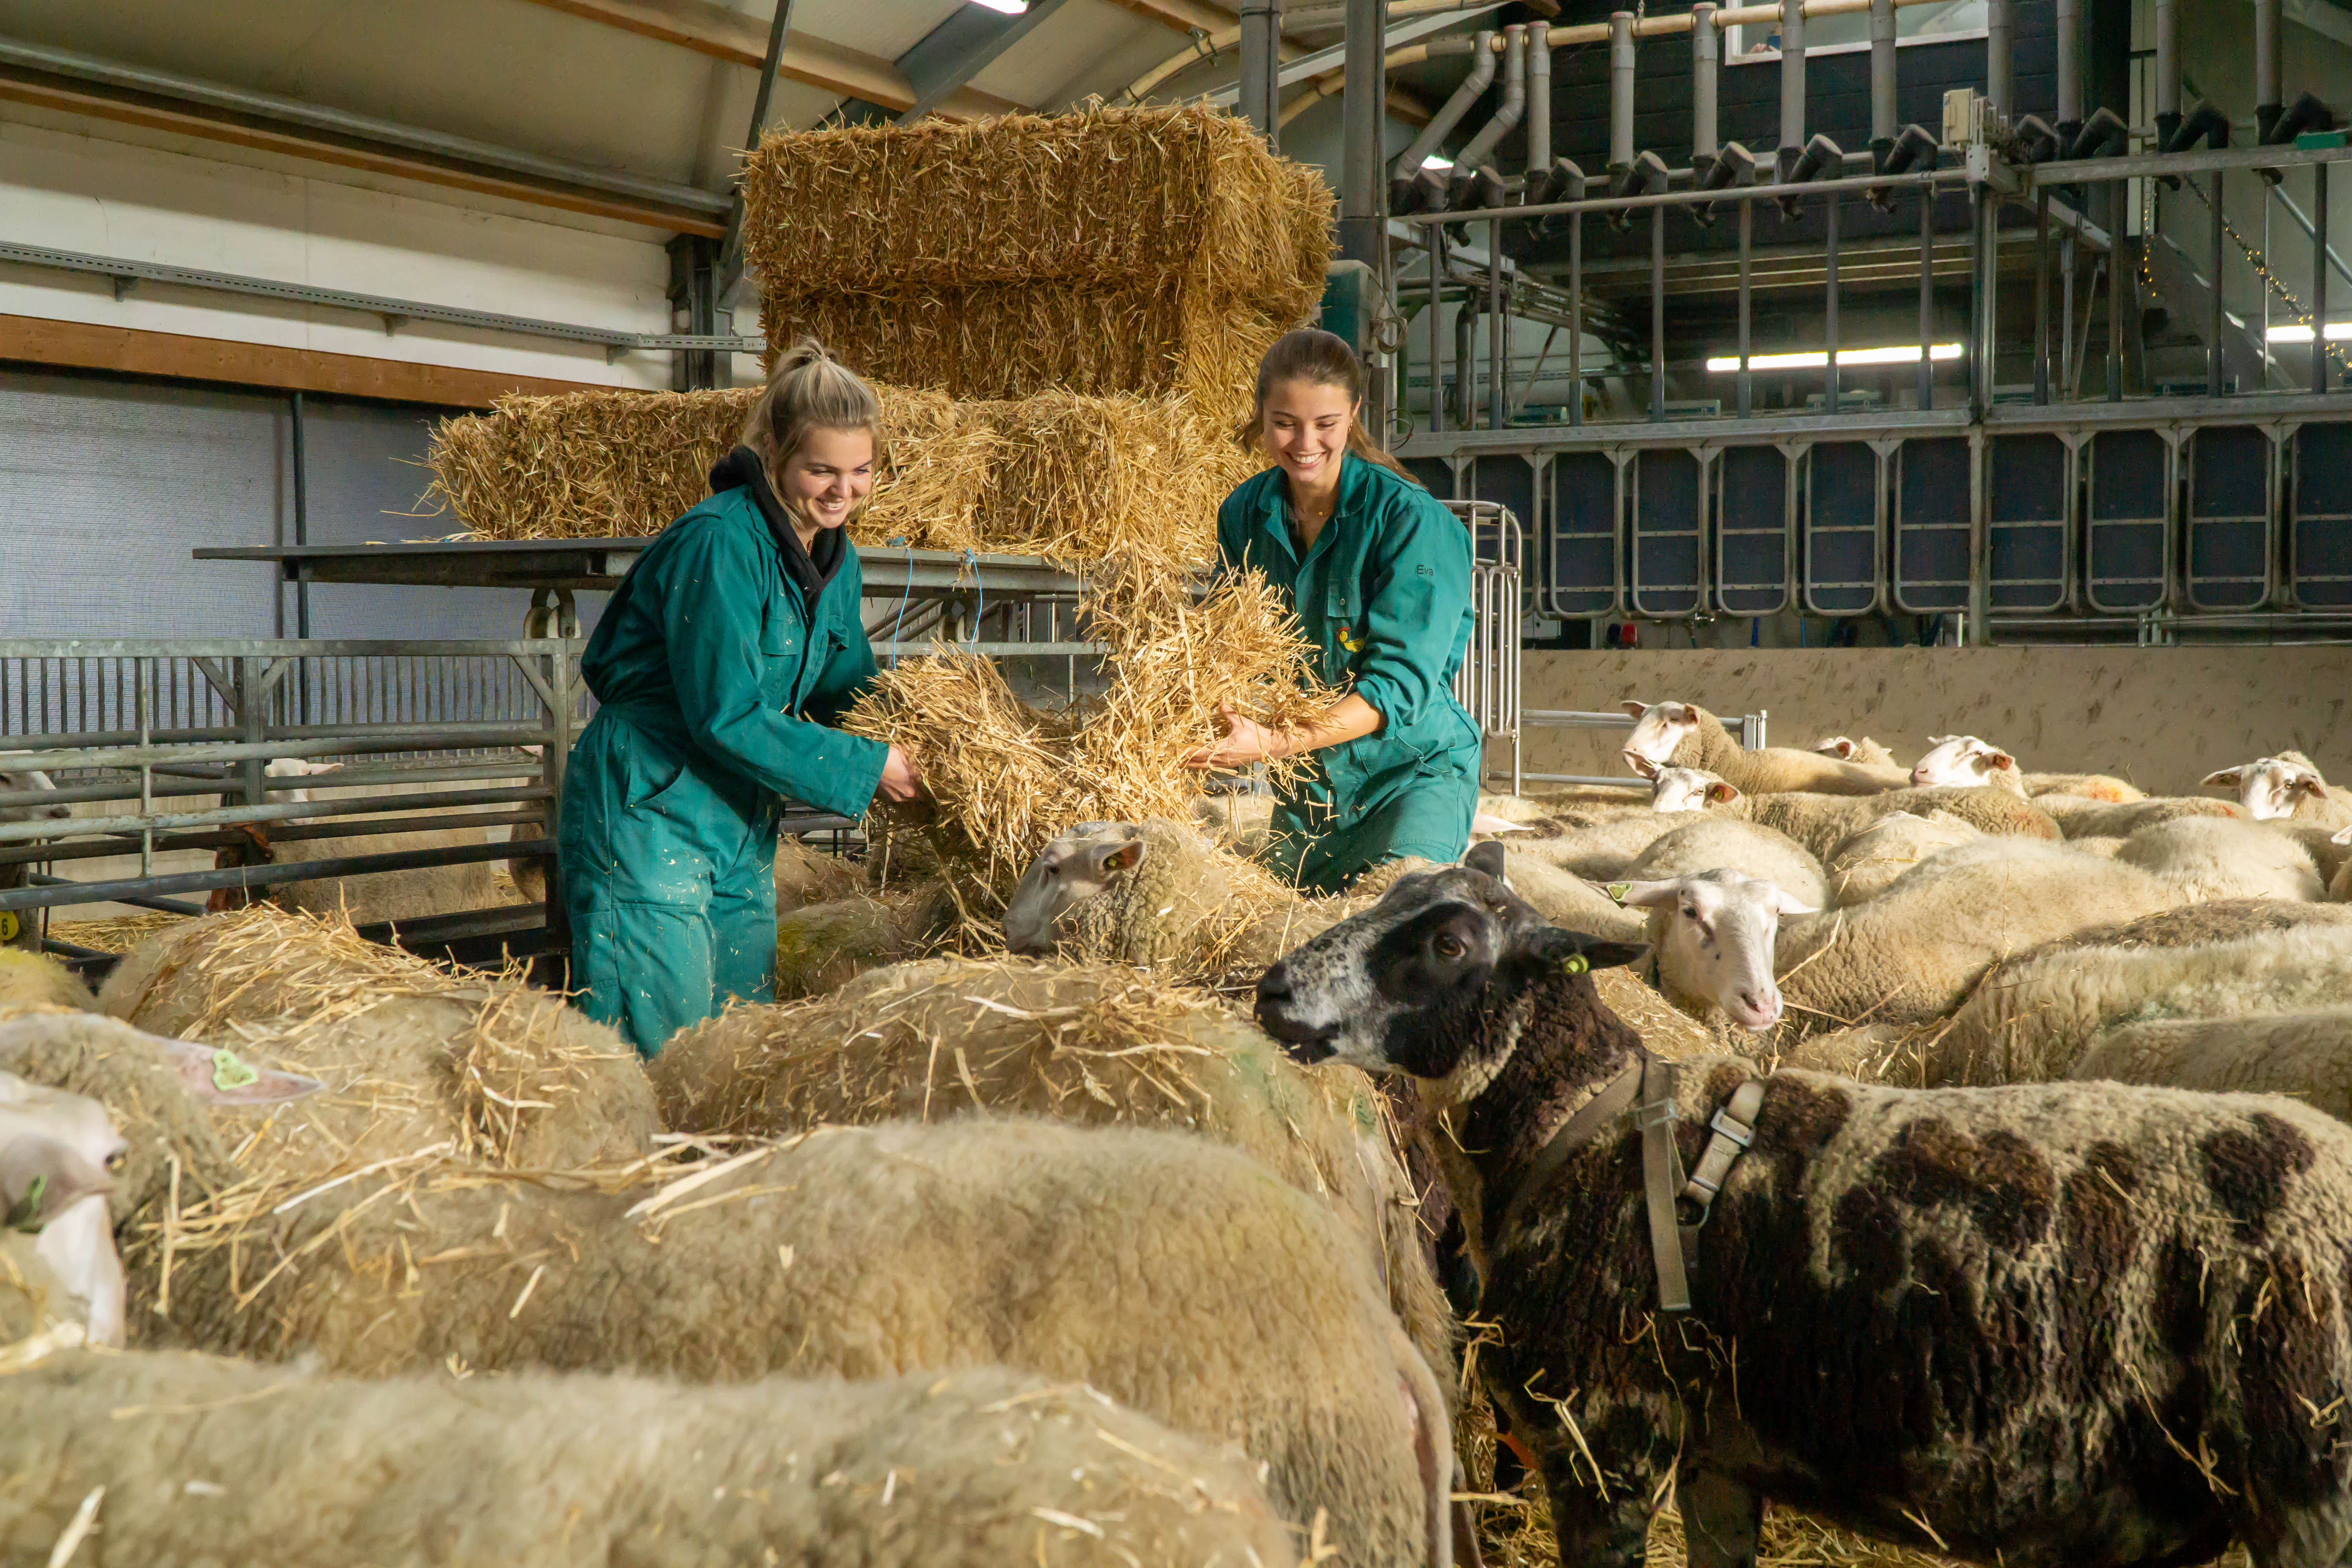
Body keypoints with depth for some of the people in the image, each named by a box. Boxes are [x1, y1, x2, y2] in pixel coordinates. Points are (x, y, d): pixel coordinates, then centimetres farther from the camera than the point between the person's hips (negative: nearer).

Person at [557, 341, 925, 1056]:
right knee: (659, 1038, -8)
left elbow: (845, 689, 18)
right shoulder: (720, 543, -20)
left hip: (741, 821, 8)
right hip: (645, 809, -8)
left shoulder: (837, 560, 7)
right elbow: (727, 717, -23)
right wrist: (869, 767, -18)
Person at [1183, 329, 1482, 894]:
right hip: (1305, 783, 6)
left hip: (1413, 769, -5)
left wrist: (1276, 743, -33)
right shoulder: (1245, 513, 1)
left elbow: (1400, 681, -22)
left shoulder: (1408, 518, -17)